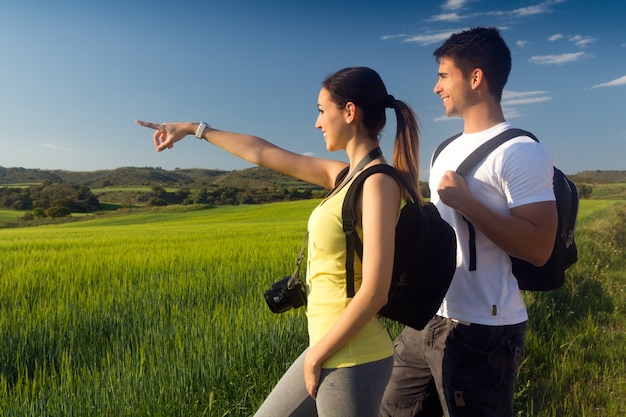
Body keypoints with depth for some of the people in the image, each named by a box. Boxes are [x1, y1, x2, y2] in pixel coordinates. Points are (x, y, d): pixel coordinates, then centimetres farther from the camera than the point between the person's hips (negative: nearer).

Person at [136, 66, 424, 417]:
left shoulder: (379, 181, -17)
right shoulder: (345, 175, 6)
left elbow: (374, 292, -23)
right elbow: (263, 153, 14)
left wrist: (316, 353, -12)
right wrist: (195, 129, 21)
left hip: (353, 361, -8)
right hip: (333, 351, 8)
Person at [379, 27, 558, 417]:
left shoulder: (522, 152, -13)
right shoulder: (449, 150, 13)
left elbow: (539, 248, -22)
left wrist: (465, 201, -23)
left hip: (483, 332, -8)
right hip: (427, 321, 9)